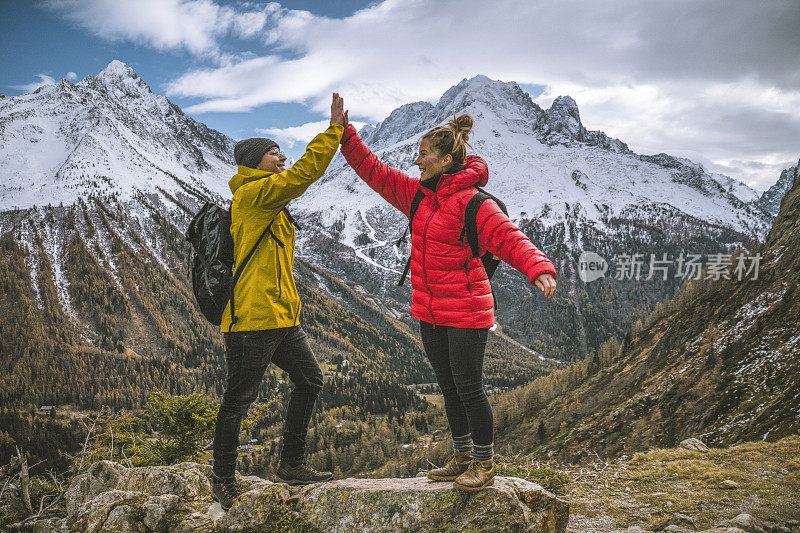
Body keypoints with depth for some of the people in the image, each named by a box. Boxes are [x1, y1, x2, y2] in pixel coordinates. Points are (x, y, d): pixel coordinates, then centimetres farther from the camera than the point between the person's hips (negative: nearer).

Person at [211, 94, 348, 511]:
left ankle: (291, 464, 27)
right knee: (239, 399, 1)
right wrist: (334, 129, -15)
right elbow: (304, 173, -19)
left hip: (282, 316, 11)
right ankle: (223, 480, 16)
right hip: (252, 318, -11)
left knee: (309, 381, 15)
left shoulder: (269, 199, 19)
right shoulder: (251, 192, -13)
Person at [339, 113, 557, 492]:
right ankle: (462, 457, 32)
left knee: (468, 389, 1)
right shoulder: (418, 195, 7)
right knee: (449, 388, 17)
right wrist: (345, 135, 9)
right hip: (429, 311, 8)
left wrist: (538, 268, -43)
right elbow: (375, 172, 14)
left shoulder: (472, 201, -16)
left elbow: (508, 237, -26)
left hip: (465, 311, -8)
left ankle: (484, 465, 19)